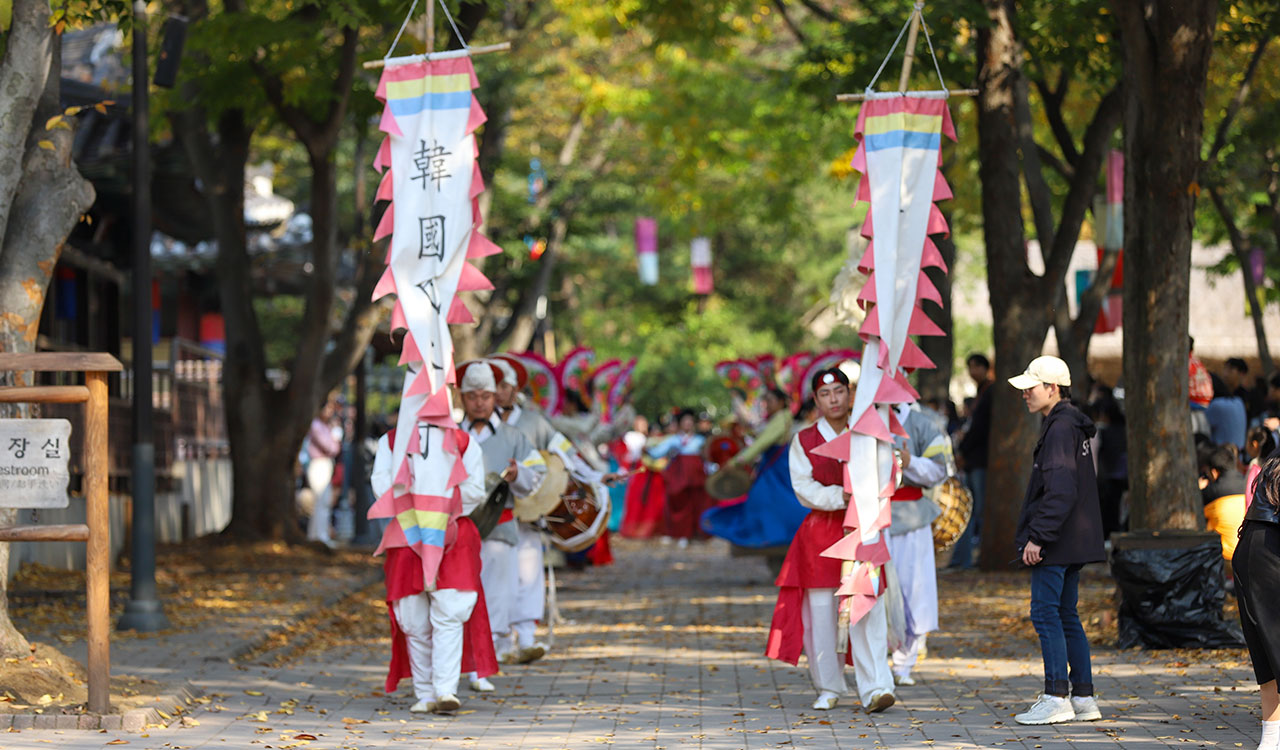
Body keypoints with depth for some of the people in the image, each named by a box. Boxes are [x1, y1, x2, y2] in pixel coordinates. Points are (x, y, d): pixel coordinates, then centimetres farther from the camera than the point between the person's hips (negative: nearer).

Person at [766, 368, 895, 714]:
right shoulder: (804, 441, 6)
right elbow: (804, 488, -4)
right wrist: (839, 497, -18)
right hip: (821, 532, 0)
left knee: (868, 611, -11)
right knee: (822, 613, 1)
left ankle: (875, 689, -17)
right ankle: (828, 688, 13)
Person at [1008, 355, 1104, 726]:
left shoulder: (1060, 429, -15)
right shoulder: (1071, 426, 17)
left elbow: (1060, 492, -23)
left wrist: (1037, 536, -23)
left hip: (1055, 542, -10)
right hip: (1072, 542, 10)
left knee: (1046, 613, -8)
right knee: (1066, 616, 12)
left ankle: (1056, 699, -8)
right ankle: (1084, 698, 12)